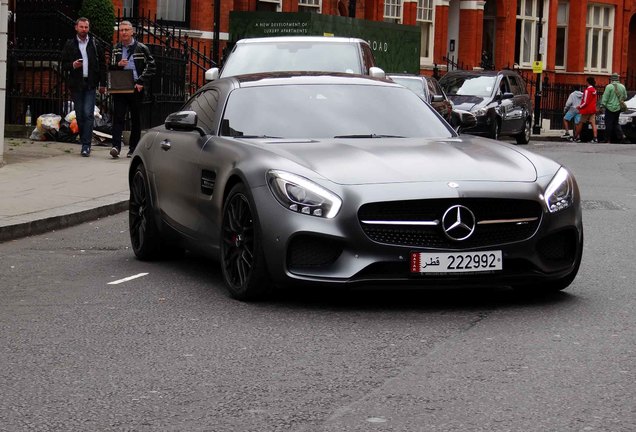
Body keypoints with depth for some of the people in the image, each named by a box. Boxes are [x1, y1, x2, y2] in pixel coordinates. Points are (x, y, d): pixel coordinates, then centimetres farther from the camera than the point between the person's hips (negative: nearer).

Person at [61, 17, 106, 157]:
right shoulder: (69, 45, 7)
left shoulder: (95, 44, 7)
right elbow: (64, 65, 8)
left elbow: (102, 65, 11)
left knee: (88, 114, -11)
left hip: (90, 84, -1)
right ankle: (84, 141, 18)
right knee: (79, 115, 5)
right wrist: (73, 65, -14)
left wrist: (102, 84, 6)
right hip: (76, 84, 1)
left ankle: (86, 146, -13)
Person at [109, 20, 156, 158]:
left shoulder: (141, 48, 2)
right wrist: (118, 65, -7)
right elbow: (110, 68, 16)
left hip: (136, 88, -2)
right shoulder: (116, 49, 11)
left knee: (135, 118, 6)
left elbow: (151, 67, 1)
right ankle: (116, 146, -17)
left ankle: (133, 148, 13)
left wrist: (141, 83, -8)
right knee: (118, 117, -10)